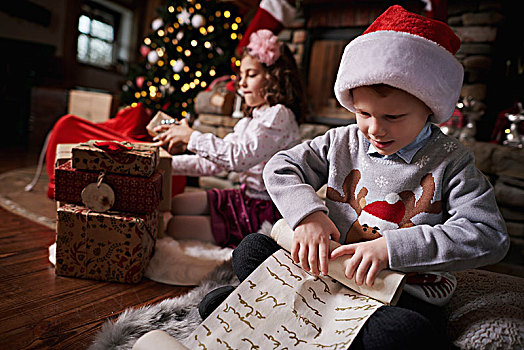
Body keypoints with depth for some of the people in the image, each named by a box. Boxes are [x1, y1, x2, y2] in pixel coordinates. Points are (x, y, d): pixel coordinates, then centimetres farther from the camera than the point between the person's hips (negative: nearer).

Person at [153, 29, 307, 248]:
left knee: (176, 227, -10)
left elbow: (241, 158, -31)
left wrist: (192, 137, -23)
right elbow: (214, 162, 12)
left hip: (264, 212, -9)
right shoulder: (249, 121, 13)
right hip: (244, 197, 9)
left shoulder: (279, 115, -16)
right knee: (176, 204, 5)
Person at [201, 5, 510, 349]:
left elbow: (488, 235, -16)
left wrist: (391, 246, -27)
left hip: (407, 295, -1)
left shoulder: (450, 162, -7)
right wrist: (307, 213, -18)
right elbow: (281, 167, 3)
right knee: (251, 250, -8)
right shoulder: (343, 142, 1)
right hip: (328, 270, 2)